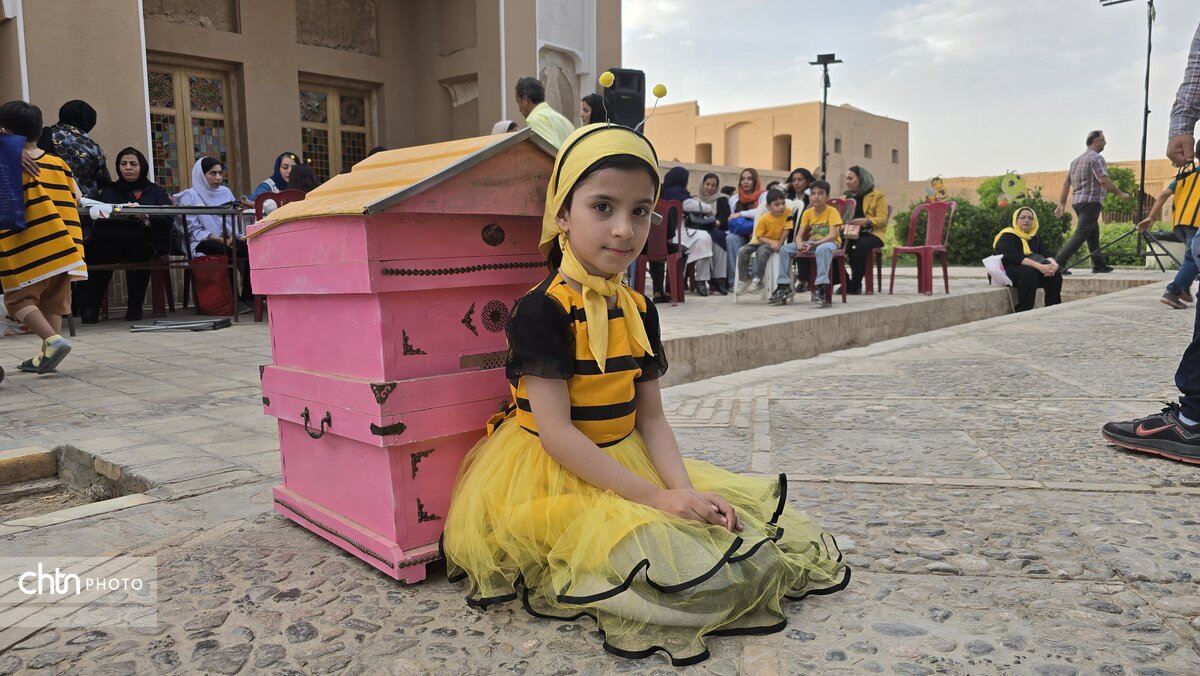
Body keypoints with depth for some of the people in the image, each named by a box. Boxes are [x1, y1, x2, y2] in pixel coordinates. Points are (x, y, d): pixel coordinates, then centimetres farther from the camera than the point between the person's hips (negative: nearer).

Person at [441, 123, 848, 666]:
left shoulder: (639, 310, 3)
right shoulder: (542, 311, -18)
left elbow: (650, 419, 3)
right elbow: (556, 432, -22)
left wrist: (684, 490, -15)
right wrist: (657, 498, -24)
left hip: (625, 461, 7)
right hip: (555, 477, -6)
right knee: (658, 554, -23)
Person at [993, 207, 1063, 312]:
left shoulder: (1035, 236, 14)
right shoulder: (1008, 236, -9)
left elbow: (1045, 255, 2)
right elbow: (1015, 257, -24)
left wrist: (1053, 264, -23)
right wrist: (1039, 266, -34)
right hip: (1006, 272, -7)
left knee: (1055, 273, -13)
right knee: (1029, 272, -35)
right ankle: (1022, 312, -33)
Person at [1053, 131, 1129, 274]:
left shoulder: (1076, 160, 19)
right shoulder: (1096, 158, -8)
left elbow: (1066, 182, 18)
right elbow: (1103, 180, -18)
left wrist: (1062, 203, 18)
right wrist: (1120, 193, -9)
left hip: (1077, 201, 9)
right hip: (1090, 201, -9)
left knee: (1093, 234, 16)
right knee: (1080, 235, -13)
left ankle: (1099, 265, 20)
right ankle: (1058, 263, -23)